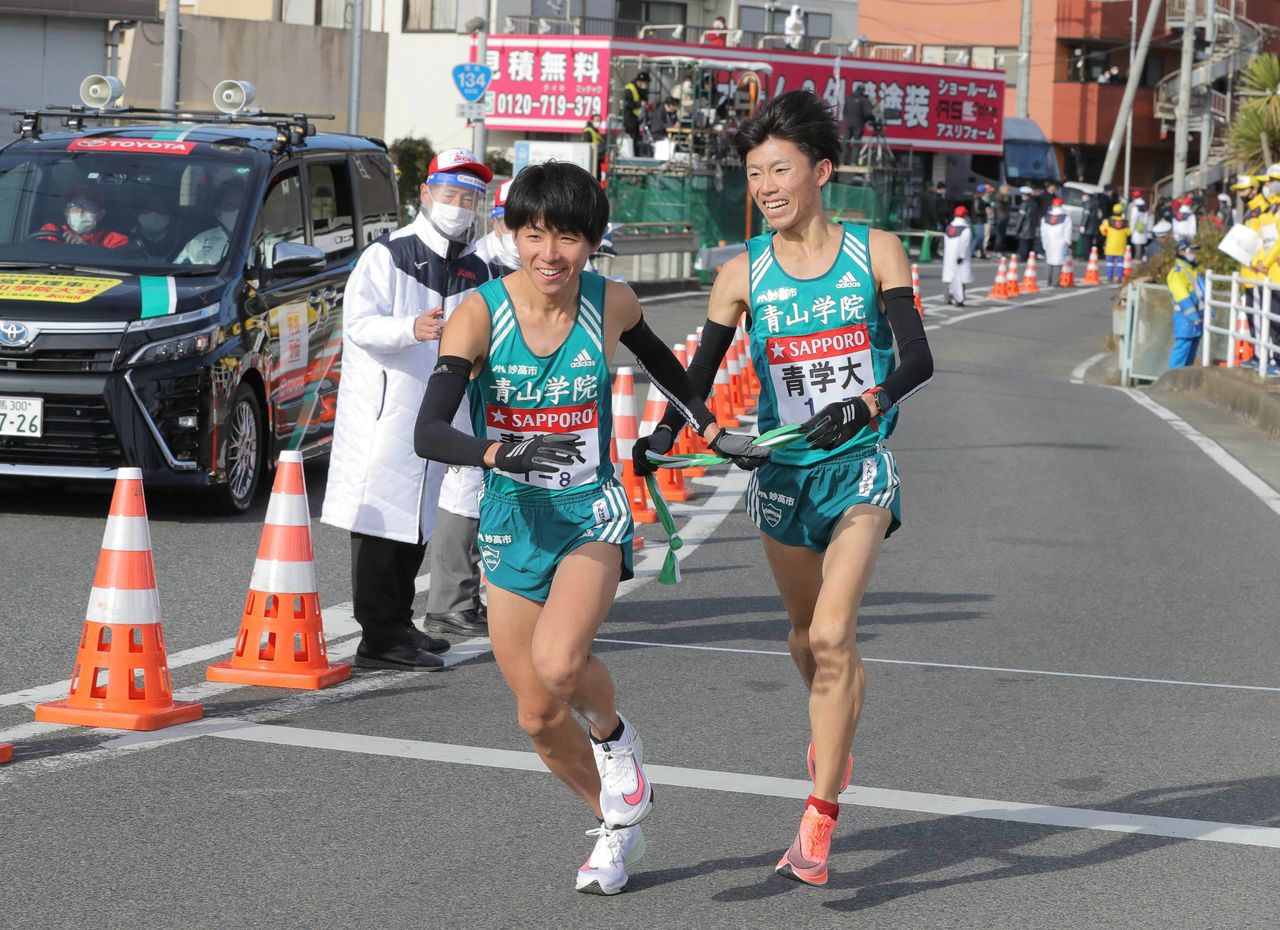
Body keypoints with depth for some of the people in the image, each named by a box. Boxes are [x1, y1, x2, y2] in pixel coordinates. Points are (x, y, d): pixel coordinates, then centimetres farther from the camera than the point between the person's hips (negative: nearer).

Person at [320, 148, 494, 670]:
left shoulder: (476, 273, 15)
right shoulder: (387, 256, -5)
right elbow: (358, 323, -17)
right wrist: (411, 330, -32)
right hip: (382, 408, -7)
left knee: (418, 523, 13)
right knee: (380, 519, -9)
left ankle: (398, 624, 23)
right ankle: (380, 637, -10)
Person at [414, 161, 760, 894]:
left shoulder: (612, 305, -8)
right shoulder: (480, 314, -14)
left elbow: (660, 360, 17)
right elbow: (428, 433, -23)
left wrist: (713, 431, 17)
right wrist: (502, 454, -40)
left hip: (592, 513, -1)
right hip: (512, 523, 1)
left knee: (558, 662, -30)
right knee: (538, 717, 9)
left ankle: (614, 736, 4)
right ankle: (619, 820, 36)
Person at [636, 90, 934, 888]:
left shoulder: (876, 252, -5)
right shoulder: (744, 274, -1)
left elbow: (918, 359, -12)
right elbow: (699, 374, 1)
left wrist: (860, 407, -29)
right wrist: (665, 433, -19)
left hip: (860, 467, -3)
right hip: (782, 474, 3)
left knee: (833, 634, -17)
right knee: (808, 633, 17)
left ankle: (820, 820, -11)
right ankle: (836, 741, 48)